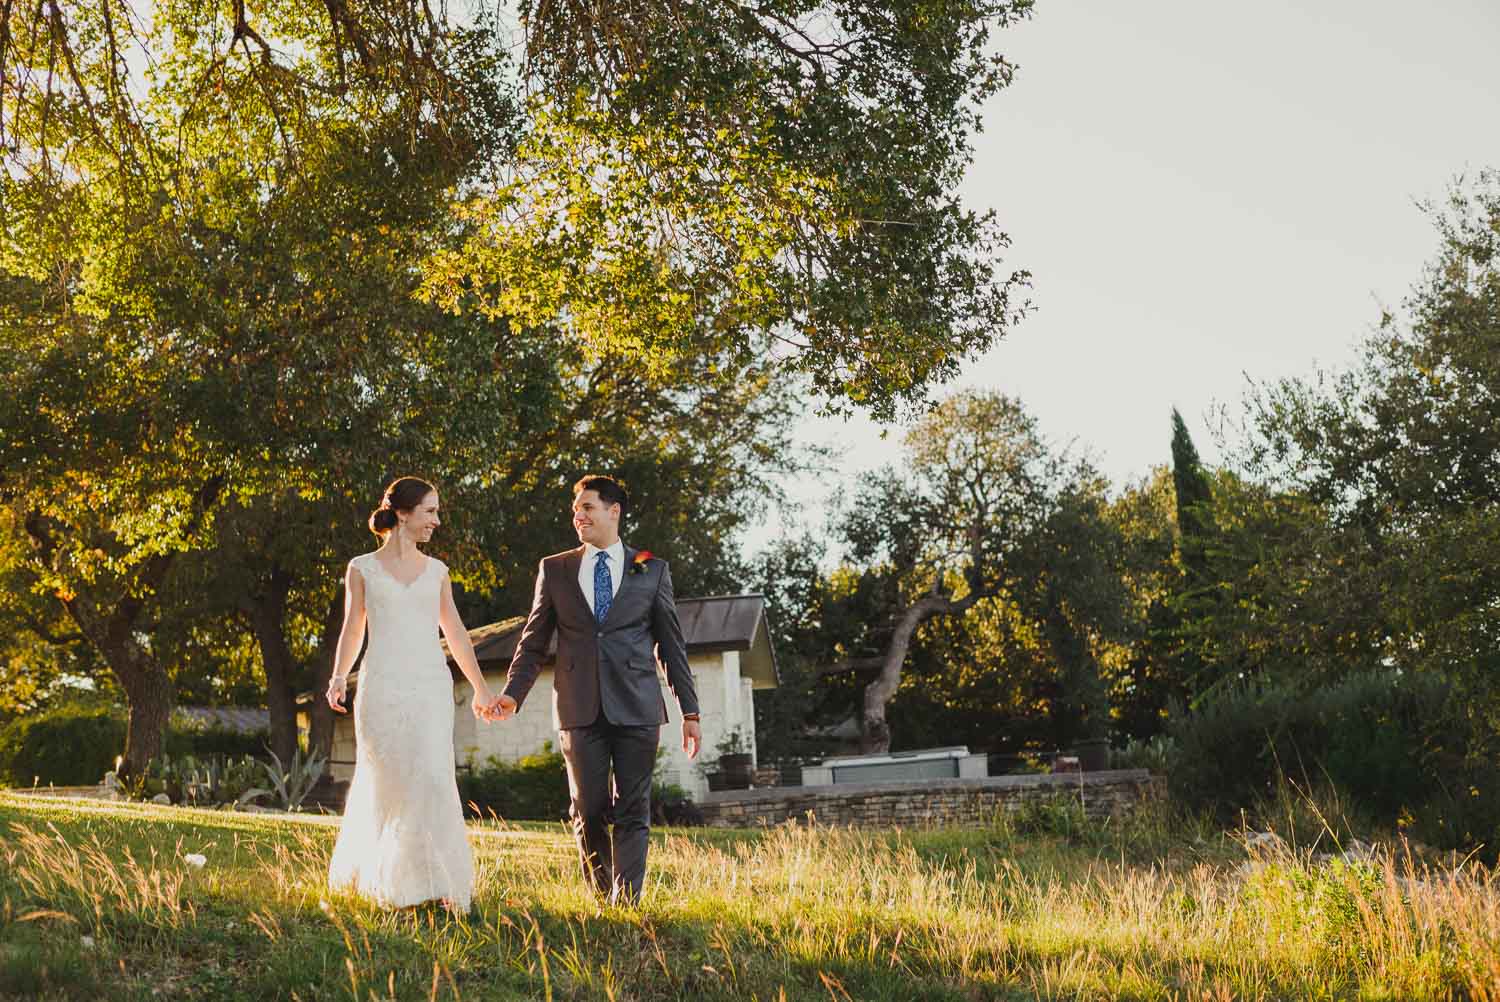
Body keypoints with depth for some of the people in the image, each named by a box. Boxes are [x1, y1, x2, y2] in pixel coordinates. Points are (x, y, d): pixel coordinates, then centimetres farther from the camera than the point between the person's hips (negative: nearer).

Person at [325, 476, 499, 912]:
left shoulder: (435, 571, 13)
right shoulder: (361, 568, 6)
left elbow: (455, 631, 17)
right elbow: (352, 629, 10)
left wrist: (480, 688, 19)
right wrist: (338, 677, -4)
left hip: (430, 687, 1)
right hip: (381, 687, -1)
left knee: (434, 781, -12)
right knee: (382, 786, 3)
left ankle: (443, 884, -8)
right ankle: (360, 871, 24)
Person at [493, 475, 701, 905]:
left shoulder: (652, 570, 8)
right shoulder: (554, 570, 10)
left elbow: (672, 645, 8)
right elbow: (534, 642, 10)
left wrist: (690, 711, 5)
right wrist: (513, 693, -4)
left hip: (636, 708, -1)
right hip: (580, 708, 1)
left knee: (632, 812, -1)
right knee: (588, 812, 3)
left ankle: (627, 904, 1)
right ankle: (600, 898, 18)